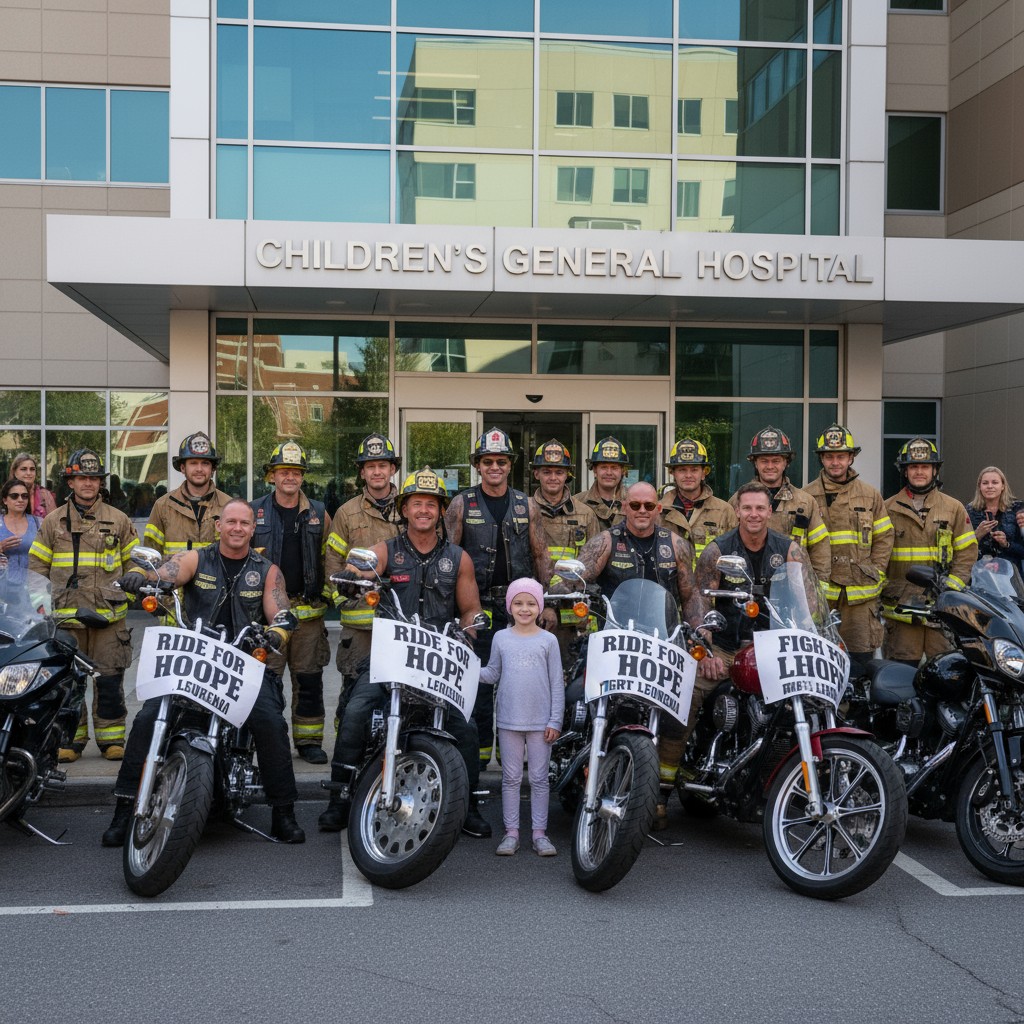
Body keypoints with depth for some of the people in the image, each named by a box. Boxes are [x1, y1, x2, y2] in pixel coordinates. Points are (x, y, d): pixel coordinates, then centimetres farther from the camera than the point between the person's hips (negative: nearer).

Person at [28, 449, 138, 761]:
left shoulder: (119, 521, 10)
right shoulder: (53, 522, 10)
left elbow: (134, 563, 15)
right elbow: (37, 566, 12)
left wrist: (129, 594, 4)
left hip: (109, 616, -1)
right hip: (65, 618, 1)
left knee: (110, 679, 0)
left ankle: (111, 737, 10)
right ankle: (70, 737, 14)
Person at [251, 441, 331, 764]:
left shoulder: (318, 513, 9)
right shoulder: (254, 512, 6)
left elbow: (329, 560, 14)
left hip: (308, 611, 1)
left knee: (308, 679, 4)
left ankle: (309, 740, 14)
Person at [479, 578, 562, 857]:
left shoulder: (548, 641, 1)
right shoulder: (501, 638, 6)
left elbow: (557, 684, 1)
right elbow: (492, 674, 8)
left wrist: (555, 721, -4)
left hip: (540, 721, -1)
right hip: (509, 719, 1)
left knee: (539, 778, 5)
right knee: (511, 777, 7)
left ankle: (540, 833, 12)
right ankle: (511, 832, 13)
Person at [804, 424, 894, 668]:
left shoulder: (870, 495, 12)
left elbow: (884, 537, 13)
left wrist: (875, 574, 3)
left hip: (861, 593, 1)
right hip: (820, 592, -1)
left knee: (862, 657, 2)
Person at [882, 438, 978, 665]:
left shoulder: (954, 508, 11)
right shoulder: (888, 509, 10)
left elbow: (967, 552, 8)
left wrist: (951, 588, -4)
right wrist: (884, 590, 1)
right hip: (900, 605, 0)